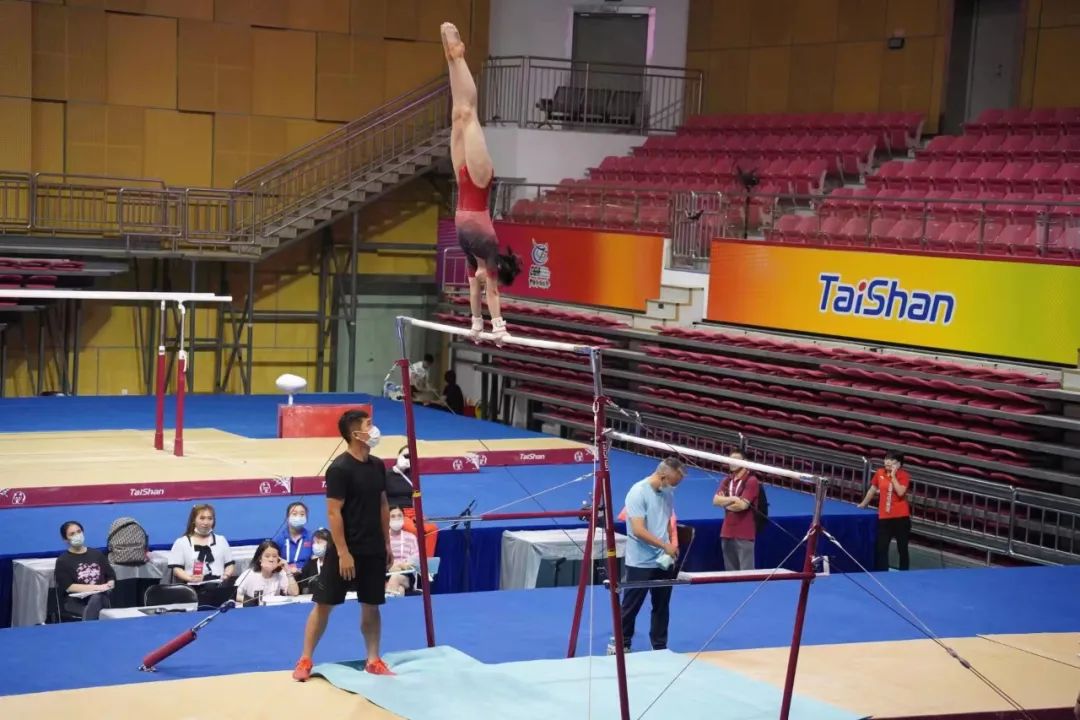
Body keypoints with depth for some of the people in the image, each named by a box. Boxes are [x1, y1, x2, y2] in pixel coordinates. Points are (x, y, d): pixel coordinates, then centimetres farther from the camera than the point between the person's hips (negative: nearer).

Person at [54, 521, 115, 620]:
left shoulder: (97, 554, 20)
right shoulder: (63, 561, 7)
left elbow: (112, 577, 20)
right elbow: (67, 587, -5)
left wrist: (108, 585, -7)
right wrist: (95, 587, -13)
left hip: (100, 597, 3)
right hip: (75, 601, -3)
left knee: (96, 598, -37)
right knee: (92, 612, -38)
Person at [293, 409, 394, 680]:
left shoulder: (377, 465, 7)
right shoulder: (340, 468, -16)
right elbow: (333, 513, -17)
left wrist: (387, 543, 14)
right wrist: (343, 553, -19)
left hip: (373, 549, 6)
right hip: (346, 550, -6)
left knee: (371, 605, 11)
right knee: (324, 604, 1)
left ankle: (373, 660, 20)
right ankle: (305, 660, 9)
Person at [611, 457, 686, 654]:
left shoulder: (667, 493, 5)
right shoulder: (638, 492, -18)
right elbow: (638, 530, -23)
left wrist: (672, 546, 9)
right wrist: (665, 546, -21)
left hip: (664, 561, 7)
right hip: (640, 562, -7)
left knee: (661, 606, 13)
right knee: (631, 606, 5)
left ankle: (660, 646, 22)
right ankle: (621, 644, 18)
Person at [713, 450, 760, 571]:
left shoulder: (751, 481, -9)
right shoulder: (727, 480, 13)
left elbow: (742, 505, -18)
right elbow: (715, 500, 3)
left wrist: (725, 501, -2)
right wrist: (733, 499, -10)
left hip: (744, 534, -7)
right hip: (727, 532, 7)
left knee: (746, 571, -7)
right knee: (730, 570, 13)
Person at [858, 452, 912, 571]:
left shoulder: (903, 475, -7)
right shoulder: (880, 473, 5)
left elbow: (900, 492, -23)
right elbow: (872, 489, 19)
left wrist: (893, 476, -19)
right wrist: (863, 504, 28)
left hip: (901, 517, -4)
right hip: (884, 517, 4)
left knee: (902, 548, 6)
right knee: (881, 548, 3)